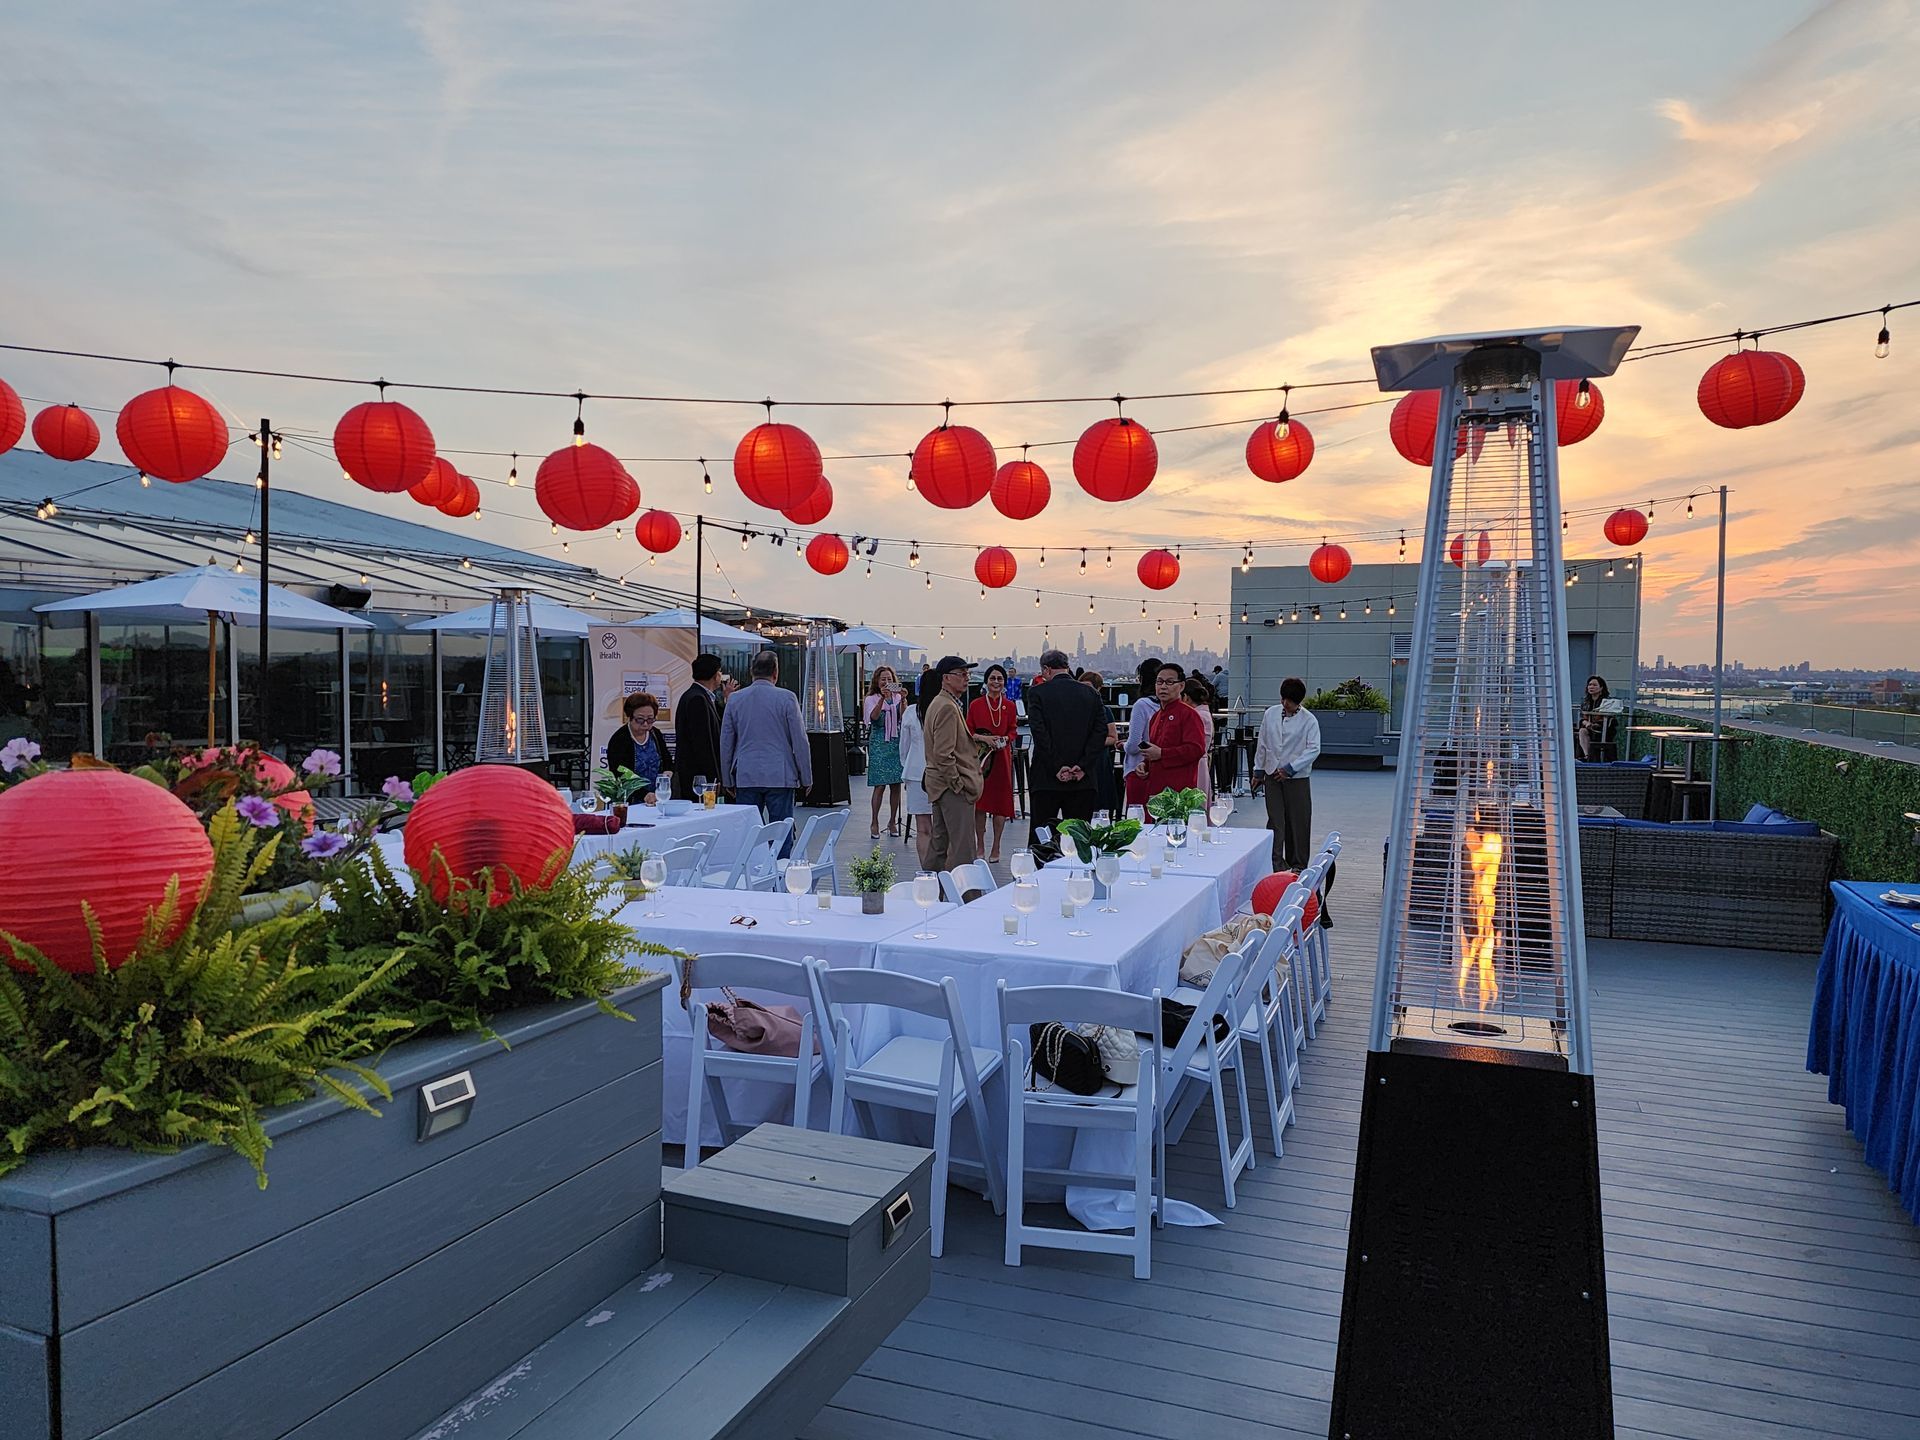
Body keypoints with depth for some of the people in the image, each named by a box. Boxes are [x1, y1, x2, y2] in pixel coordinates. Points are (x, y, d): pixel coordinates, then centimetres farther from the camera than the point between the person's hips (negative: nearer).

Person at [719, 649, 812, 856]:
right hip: (780, 777, -3)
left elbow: (725, 743, 9)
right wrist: (806, 778, 5)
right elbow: (799, 741, -3)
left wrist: (728, 780, 17)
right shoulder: (786, 698, -5)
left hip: (745, 777, 3)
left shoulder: (735, 699, 5)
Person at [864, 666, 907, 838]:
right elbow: (873, 717, -18)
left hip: (897, 742, 3)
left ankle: (893, 821, 16)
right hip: (879, 744, -3)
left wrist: (903, 701, -25)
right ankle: (874, 823, 3)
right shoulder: (871, 699, 2)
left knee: (896, 785, 4)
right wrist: (882, 698, -31)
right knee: (880, 785, -6)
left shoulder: (898, 698, 8)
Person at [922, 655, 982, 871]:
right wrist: (958, 784, -17)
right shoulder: (948, 707, -17)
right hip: (953, 786, -11)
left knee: (940, 842, 17)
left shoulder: (938, 703, 17)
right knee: (961, 846, -10)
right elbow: (944, 754, -22)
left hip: (938, 783, 11)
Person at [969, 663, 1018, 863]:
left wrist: (1005, 739, -10)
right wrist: (984, 738, -16)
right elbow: (968, 733, 1)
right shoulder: (975, 705, 0)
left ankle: (996, 848, 12)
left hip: (1001, 757, 1)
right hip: (979, 758, -1)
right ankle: (980, 847, 12)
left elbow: (1013, 731, 11)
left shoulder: (1010, 706, 4)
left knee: (1000, 802, 3)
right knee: (980, 802, 2)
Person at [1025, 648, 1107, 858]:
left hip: (1048, 778, -2)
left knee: (1038, 839, 5)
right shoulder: (1091, 694, 7)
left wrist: (1057, 767, -9)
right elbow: (1101, 732, -1)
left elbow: (1039, 732, -11)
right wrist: (1082, 767, -5)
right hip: (1084, 780, 3)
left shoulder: (1037, 693, -2)